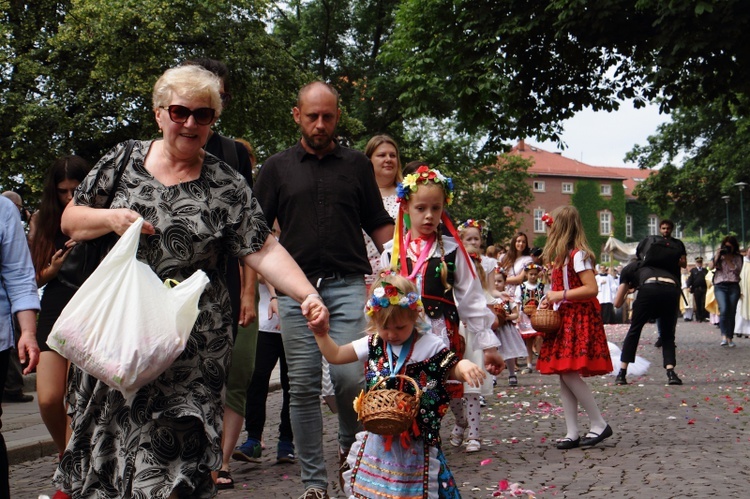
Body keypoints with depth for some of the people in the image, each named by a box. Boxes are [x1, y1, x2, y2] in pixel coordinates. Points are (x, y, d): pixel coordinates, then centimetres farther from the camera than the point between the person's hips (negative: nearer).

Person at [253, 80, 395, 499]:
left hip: (348, 284, -1)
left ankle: (352, 448, 17)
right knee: (304, 387, 1)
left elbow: (380, 226, 14)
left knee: (349, 376, -12)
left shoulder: (357, 165, 12)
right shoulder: (278, 168, 11)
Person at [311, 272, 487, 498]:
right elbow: (335, 355, 10)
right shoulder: (373, 345, 4)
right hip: (378, 437, 4)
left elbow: (453, 371, -4)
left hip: (417, 440, -4)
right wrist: (320, 333, -2)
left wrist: (464, 366, -26)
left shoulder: (430, 346, -8)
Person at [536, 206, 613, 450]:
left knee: (570, 373, -14)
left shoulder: (578, 254, -12)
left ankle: (599, 425, -4)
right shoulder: (562, 256, 17)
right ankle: (572, 433, 7)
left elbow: (591, 289, -19)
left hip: (579, 319, -10)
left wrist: (560, 295, -18)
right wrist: (550, 299, 7)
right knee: (564, 376, 5)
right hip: (564, 318, 10)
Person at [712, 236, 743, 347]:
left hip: (733, 286, 1)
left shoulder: (738, 257, 12)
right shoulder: (719, 256, 13)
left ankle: (730, 338, 6)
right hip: (720, 286, -1)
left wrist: (728, 259, -6)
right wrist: (717, 255, -6)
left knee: (732, 313, -1)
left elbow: (737, 270, -3)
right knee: (724, 310, -21)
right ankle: (724, 336, -23)